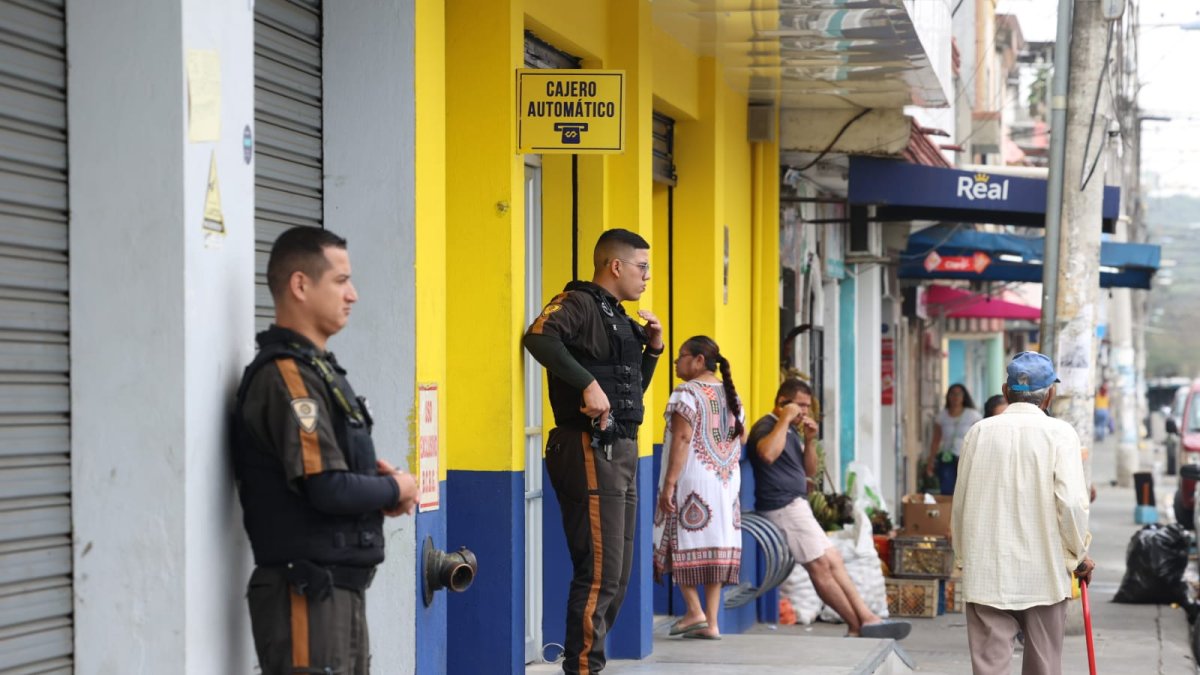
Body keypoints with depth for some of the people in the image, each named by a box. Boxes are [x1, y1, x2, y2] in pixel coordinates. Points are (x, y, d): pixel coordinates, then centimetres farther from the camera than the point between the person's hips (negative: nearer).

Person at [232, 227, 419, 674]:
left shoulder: (318, 369, 14)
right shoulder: (286, 376, -16)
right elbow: (328, 489, -24)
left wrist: (375, 477, 3)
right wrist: (395, 490, -6)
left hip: (341, 587, 10)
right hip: (306, 595, -10)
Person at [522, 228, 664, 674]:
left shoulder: (618, 317, 20)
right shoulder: (579, 303, -9)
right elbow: (540, 337, -29)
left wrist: (652, 347, 11)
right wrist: (588, 382, -33)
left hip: (621, 452, 10)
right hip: (591, 450, -10)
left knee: (618, 574, 14)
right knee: (600, 574, -9)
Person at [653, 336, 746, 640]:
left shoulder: (687, 392, -10)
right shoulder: (730, 394, 13)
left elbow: (682, 439, -17)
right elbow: (741, 437, 16)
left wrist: (669, 483, -18)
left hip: (692, 479, -7)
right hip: (726, 480, 7)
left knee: (682, 544, 2)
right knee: (717, 547, 5)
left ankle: (694, 611, -5)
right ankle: (711, 622, 4)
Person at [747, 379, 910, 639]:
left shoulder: (791, 430, 21)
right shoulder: (766, 427, -9)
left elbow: (810, 471, 21)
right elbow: (768, 453, -33)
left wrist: (809, 440, 5)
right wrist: (785, 419, -22)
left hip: (796, 505, 10)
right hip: (783, 507, -10)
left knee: (833, 561, 4)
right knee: (820, 565, -9)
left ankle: (866, 618, 2)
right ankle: (860, 625, -6)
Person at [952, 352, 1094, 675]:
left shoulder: (979, 432, 2)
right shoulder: (1059, 433, -6)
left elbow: (960, 502, 7)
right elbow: (1072, 502, -13)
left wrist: (963, 557, 20)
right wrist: (1080, 555, 3)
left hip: (986, 573, 1)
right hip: (1044, 573, -1)